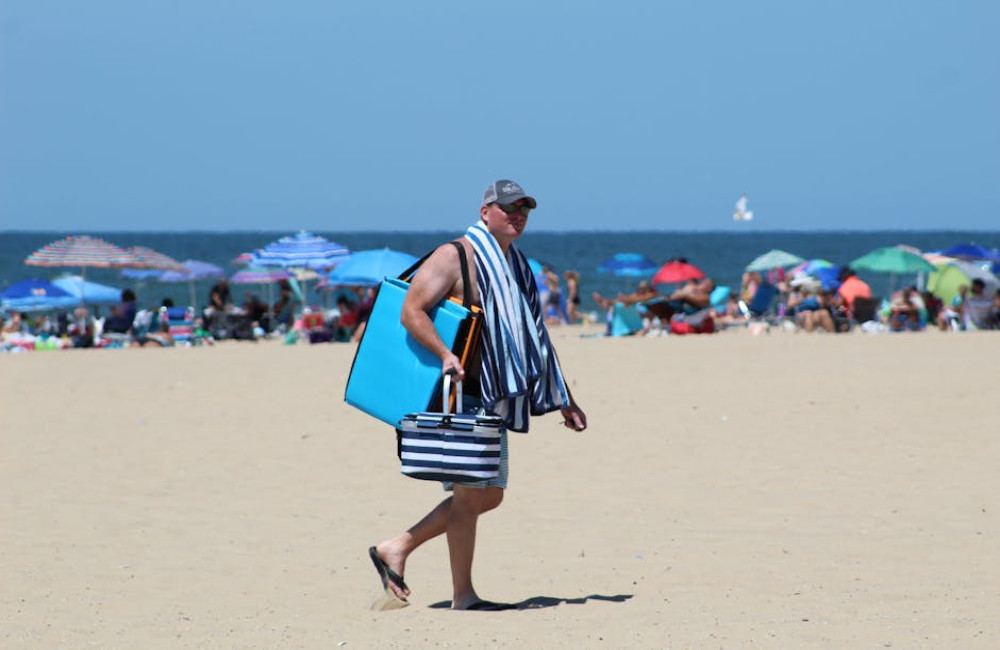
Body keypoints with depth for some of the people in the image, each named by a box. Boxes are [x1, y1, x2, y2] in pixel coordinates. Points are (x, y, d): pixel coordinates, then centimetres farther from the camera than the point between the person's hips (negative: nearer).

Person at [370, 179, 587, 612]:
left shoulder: (517, 266, 18)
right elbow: (411, 312, -17)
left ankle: (396, 548, 18)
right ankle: (463, 596, 0)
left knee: (490, 495, 10)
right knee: (470, 493, -7)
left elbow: (533, 341, 25)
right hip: (460, 395, -9)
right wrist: (445, 355, -31)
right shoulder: (455, 256, -8)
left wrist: (563, 398, 22)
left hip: (494, 398, 9)